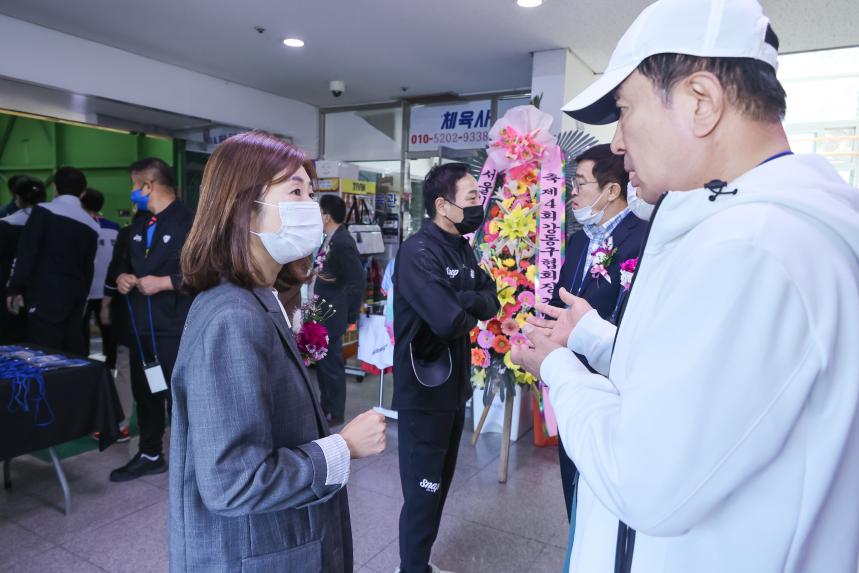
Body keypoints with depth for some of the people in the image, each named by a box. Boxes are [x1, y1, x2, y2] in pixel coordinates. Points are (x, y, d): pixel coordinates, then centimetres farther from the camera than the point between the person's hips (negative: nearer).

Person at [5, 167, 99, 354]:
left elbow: (26, 253, -9)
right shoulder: (91, 225, 10)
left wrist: (15, 288, -4)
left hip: (45, 295, -5)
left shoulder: (43, 211, -4)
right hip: (74, 297, 5)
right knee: (73, 354, 9)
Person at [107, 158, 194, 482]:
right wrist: (121, 277, 6)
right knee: (144, 392, 18)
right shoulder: (139, 224, 16)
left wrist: (164, 282, -21)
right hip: (142, 325, 9)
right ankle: (150, 455, 35)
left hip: (176, 328, -9)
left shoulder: (191, 222, -13)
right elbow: (125, 261, 28)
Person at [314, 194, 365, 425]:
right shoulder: (330, 240, 9)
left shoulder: (343, 243, -20)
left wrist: (350, 317, -15)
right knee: (324, 361, 19)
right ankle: (326, 406, 33)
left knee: (331, 363, 3)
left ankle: (334, 413, 18)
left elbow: (357, 282, -21)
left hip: (333, 314, -9)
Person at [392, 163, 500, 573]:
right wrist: (471, 310, -9)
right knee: (423, 493, 3)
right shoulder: (418, 251, -20)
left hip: (455, 386, 9)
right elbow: (449, 321, -31)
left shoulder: (462, 249, 9)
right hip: (425, 391, -9)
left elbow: (491, 302, 4)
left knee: (440, 486, 21)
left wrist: (464, 300, -16)